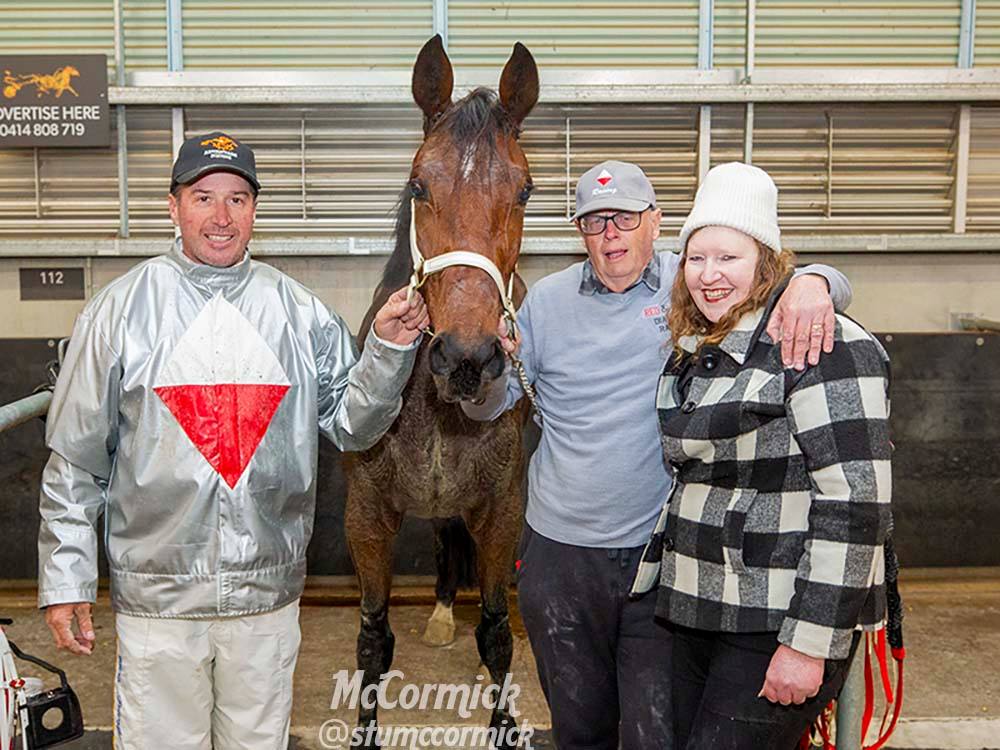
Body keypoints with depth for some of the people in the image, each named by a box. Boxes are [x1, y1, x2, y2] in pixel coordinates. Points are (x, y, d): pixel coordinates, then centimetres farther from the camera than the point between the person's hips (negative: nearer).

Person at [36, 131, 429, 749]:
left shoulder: (299, 311, 0)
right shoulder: (123, 309, -5)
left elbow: (351, 426, 3)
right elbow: (74, 460, -1)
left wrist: (389, 350, -12)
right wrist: (65, 579, -1)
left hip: (269, 595, 2)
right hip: (156, 594, -2)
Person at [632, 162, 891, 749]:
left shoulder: (824, 347, -15)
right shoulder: (694, 353, 11)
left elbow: (854, 502, -20)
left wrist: (809, 644, -21)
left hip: (776, 625, -8)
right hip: (699, 612, 8)